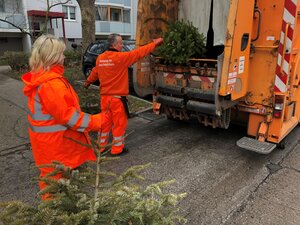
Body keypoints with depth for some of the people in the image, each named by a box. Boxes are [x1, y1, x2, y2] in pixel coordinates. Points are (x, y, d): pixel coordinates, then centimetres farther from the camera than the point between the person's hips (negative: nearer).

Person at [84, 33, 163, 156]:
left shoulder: (100, 58, 5)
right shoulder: (120, 57, -16)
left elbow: (95, 72, 22)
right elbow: (138, 53, -11)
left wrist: (88, 81, 41)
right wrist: (154, 44, 1)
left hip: (104, 96, 7)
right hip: (117, 97, -7)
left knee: (105, 122, 18)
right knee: (119, 123, 7)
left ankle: (101, 147, 29)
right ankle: (117, 149, 19)